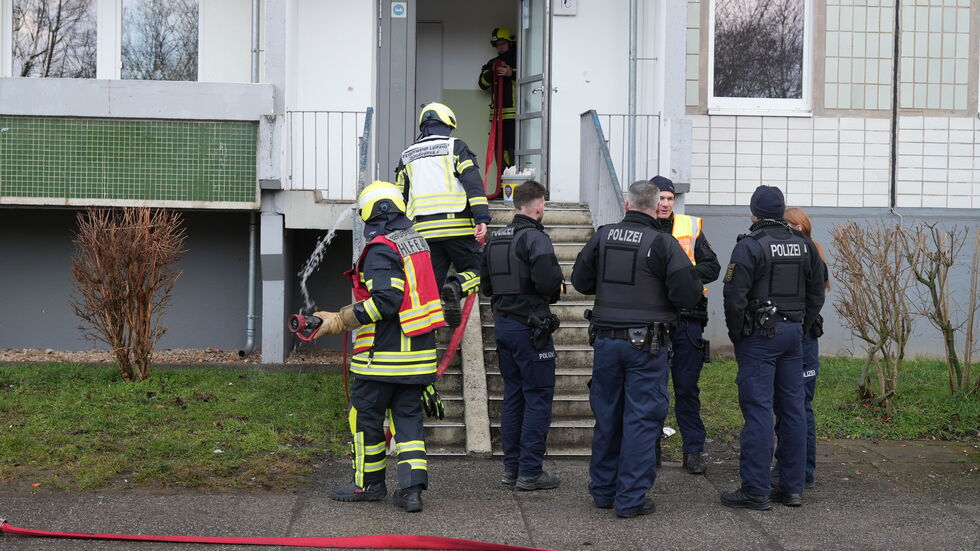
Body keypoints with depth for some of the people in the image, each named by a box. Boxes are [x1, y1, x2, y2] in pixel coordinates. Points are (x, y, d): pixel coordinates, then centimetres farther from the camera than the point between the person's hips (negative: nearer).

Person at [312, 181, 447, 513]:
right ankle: (412, 487, 0)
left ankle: (369, 483, 18)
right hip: (418, 351, 8)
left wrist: (341, 321, -17)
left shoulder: (381, 249, -15)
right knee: (408, 416, 10)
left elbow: (385, 301, -23)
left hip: (384, 353, -8)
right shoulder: (416, 242, 12)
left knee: (366, 416, 7)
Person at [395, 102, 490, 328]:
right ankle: (455, 286, -25)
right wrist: (482, 219, -15)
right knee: (475, 272, 6)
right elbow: (473, 183, -8)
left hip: (423, 231, 4)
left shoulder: (407, 157, 19)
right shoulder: (456, 147, 6)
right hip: (457, 226, -4)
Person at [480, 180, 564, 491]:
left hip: (502, 323, 8)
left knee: (513, 395, 14)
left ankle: (511, 468, 18)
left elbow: (485, 285, 14)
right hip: (530, 327, -8)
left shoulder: (495, 239, 11)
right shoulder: (535, 238, -14)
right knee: (538, 396, -2)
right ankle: (530, 472, -1)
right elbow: (547, 280, -25)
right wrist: (556, 284, -4)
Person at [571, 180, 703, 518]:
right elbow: (687, 295, -14)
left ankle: (603, 490, 25)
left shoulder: (602, 237, 2)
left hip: (606, 340, 4)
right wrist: (694, 282, 8)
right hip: (646, 343, -4)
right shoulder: (664, 244, -11)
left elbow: (581, 281, 8)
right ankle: (631, 498, 3)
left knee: (607, 417, 15)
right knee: (641, 419, 2)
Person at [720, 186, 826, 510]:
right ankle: (792, 487, 15)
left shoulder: (749, 246, -11)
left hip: (759, 336, -6)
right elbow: (816, 293, 15)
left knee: (758, 410, -6)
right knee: (792, 410, 9)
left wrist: (736, 335, -3)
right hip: (793, 332, 6)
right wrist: (802, 328, 18)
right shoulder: (804, 245, 10)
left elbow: (735, 297, -15)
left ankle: (756, 491, -4)